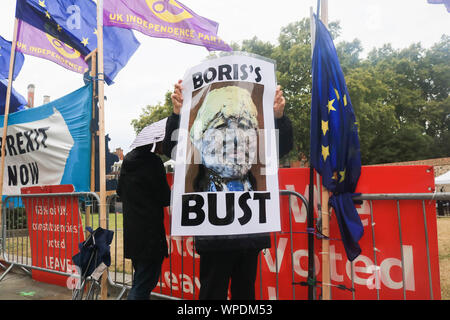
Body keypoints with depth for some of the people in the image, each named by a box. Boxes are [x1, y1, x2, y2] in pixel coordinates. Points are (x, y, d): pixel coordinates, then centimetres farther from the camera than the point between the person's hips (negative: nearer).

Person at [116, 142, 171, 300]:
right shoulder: (153, 162, -15)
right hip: (150, 231, -8)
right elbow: (165, 199, -12)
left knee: (141, 280, 21)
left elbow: (120, 192, 19)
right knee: (142, 287, -2)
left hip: (130, 231, 8)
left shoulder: (128, 159, 8)